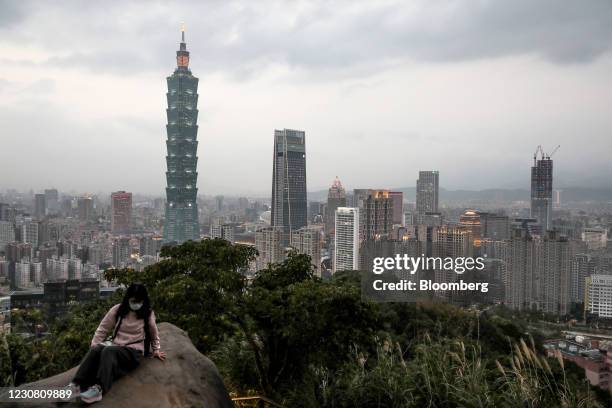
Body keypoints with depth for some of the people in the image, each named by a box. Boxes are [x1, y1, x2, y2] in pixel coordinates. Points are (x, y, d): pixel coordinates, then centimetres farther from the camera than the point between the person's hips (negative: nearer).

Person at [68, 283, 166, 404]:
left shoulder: (148, 314, 3)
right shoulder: (117, 310, 4)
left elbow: (154, 334, 20)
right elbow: (102, 329, 7)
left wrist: (156, 350, 21)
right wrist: (95, 345, -4)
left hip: (134, 352, -3)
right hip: (115, 347, 3)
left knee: (109, 351, -35)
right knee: (95, 350, -31)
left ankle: (99, 388, -55)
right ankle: (76, 385, -44)